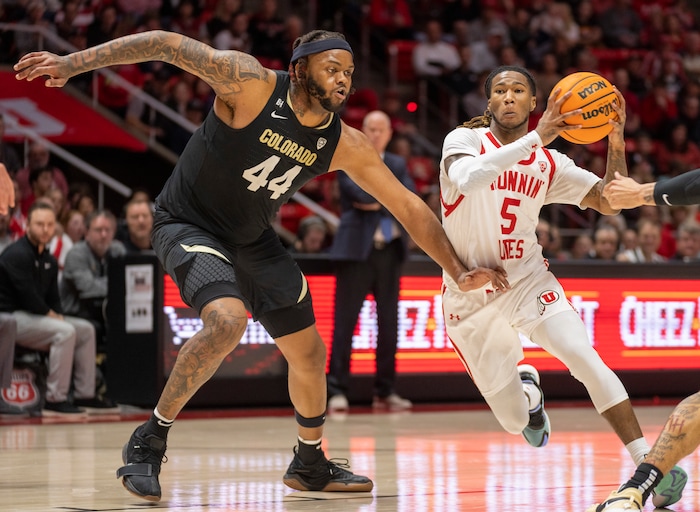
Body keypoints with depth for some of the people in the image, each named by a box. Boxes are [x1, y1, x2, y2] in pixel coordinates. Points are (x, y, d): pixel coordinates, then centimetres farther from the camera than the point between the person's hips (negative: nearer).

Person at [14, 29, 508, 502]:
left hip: (253, 240, 7)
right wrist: (72, 63, -31)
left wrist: (459, 271, -5)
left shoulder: (346, 145, -11)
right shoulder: (250, 83, -25)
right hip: (188, 225, -7)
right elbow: (166, 44, -25)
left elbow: (408, 206, -3)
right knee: (227, 320, -33)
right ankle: (149, 442, -17)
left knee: (310, 355, 11)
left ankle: (311, 465, 36)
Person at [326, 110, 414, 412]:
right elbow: (361, 194, -16)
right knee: (345, 321, -6)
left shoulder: (398, 165, 16)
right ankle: (337, 390, -5)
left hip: (389, 251, 5)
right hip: (356, 250, -5)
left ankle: (385, 392, 12)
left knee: (389, 322, 6)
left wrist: (379, 202, -11)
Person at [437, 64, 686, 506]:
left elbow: (609, 202, -2)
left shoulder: (550, 164, 3)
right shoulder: (465, 140, -8)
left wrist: (617, 142, -17)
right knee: (516, 422, 5)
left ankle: (648, 463, -23)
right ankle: (526, 389, 44)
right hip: (470, 298, -2)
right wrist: (536, 137, -37)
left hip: (528, 281, 2)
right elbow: (466, 178, -31)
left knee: (587, 360, -25)